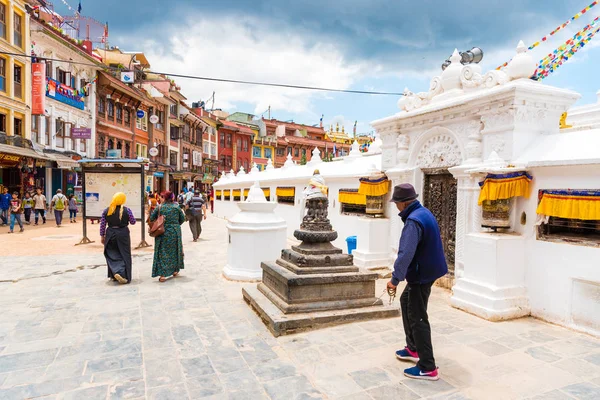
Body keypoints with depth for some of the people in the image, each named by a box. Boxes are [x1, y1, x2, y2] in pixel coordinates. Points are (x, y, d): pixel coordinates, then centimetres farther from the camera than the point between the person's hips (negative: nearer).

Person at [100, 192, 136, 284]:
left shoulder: (106, 211, -1)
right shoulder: (126, 210, -8)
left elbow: (102, 224, 2)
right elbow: (133, 222, 1)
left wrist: (102, 236, 11)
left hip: (110, 234, 2)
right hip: (123, 234, -2)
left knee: (112, 254, 12)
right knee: (124, 255, 6)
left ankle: (115, 272, -2)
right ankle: (123, 276, 2)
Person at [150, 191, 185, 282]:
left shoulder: (159, 207, -5)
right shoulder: (177, 207, -2)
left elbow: (151, 219, 0)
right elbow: (182, 219, 4)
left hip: (162, 232, -1)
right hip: (175, 232, 1)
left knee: (162, 253, 3)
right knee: (175, 251, 18)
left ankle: (162, 274, -5)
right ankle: (175, 270, 28)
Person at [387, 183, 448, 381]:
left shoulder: (413, 220, -25)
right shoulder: (424, 213, 7)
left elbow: (406, 254, -32)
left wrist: (395, 279, -26)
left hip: (421, 275, -10)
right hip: (425, 271, 10)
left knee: (417, 318, -2)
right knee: (406, 302, 23)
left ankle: (428, 368, 7)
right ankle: (413, 348, 34)